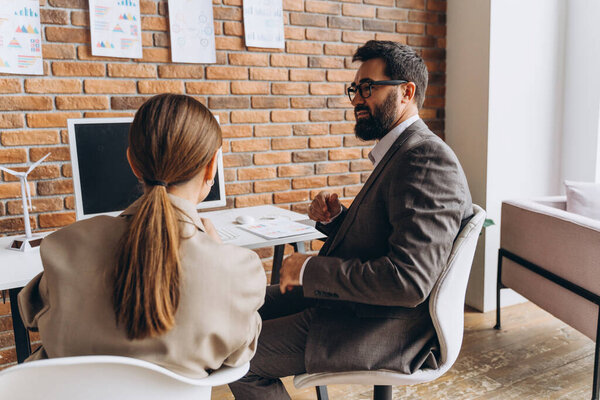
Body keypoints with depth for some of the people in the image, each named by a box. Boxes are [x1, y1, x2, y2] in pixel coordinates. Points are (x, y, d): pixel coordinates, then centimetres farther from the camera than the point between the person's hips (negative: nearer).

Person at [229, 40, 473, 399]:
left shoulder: (429, 161, -23)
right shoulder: (398, 151, 10)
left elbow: (407, 281, -31)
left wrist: (309, 270, -22)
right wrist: (335, 218, -1)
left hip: (389, 328, -10)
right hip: (348, 298, 10)